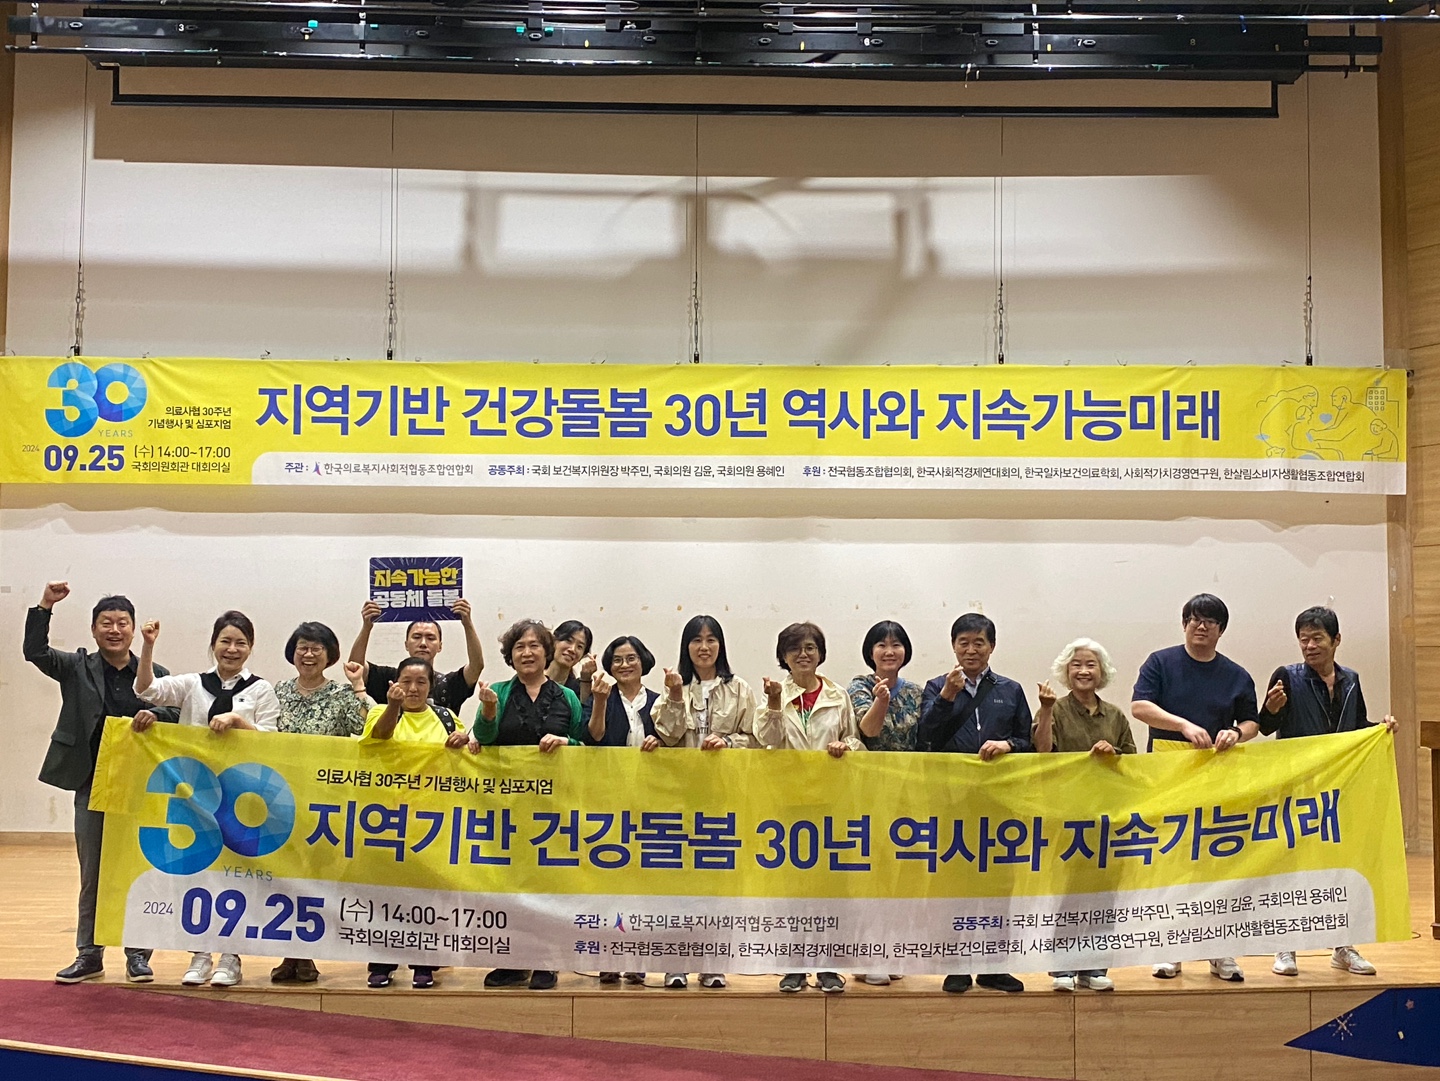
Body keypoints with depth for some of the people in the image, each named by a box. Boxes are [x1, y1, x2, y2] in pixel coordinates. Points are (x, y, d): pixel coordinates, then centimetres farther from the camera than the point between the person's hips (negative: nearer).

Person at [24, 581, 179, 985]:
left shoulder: (154, 674, 3)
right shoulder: (77, 667, 4)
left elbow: (178, 713, 0)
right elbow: (35, 652, -7)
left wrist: (156, 716, -20)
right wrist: (44, 606, -16)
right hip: (91, 784, 1)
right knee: (91, 873, 10)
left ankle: (138, 954, 15)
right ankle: (88, 955, 20)